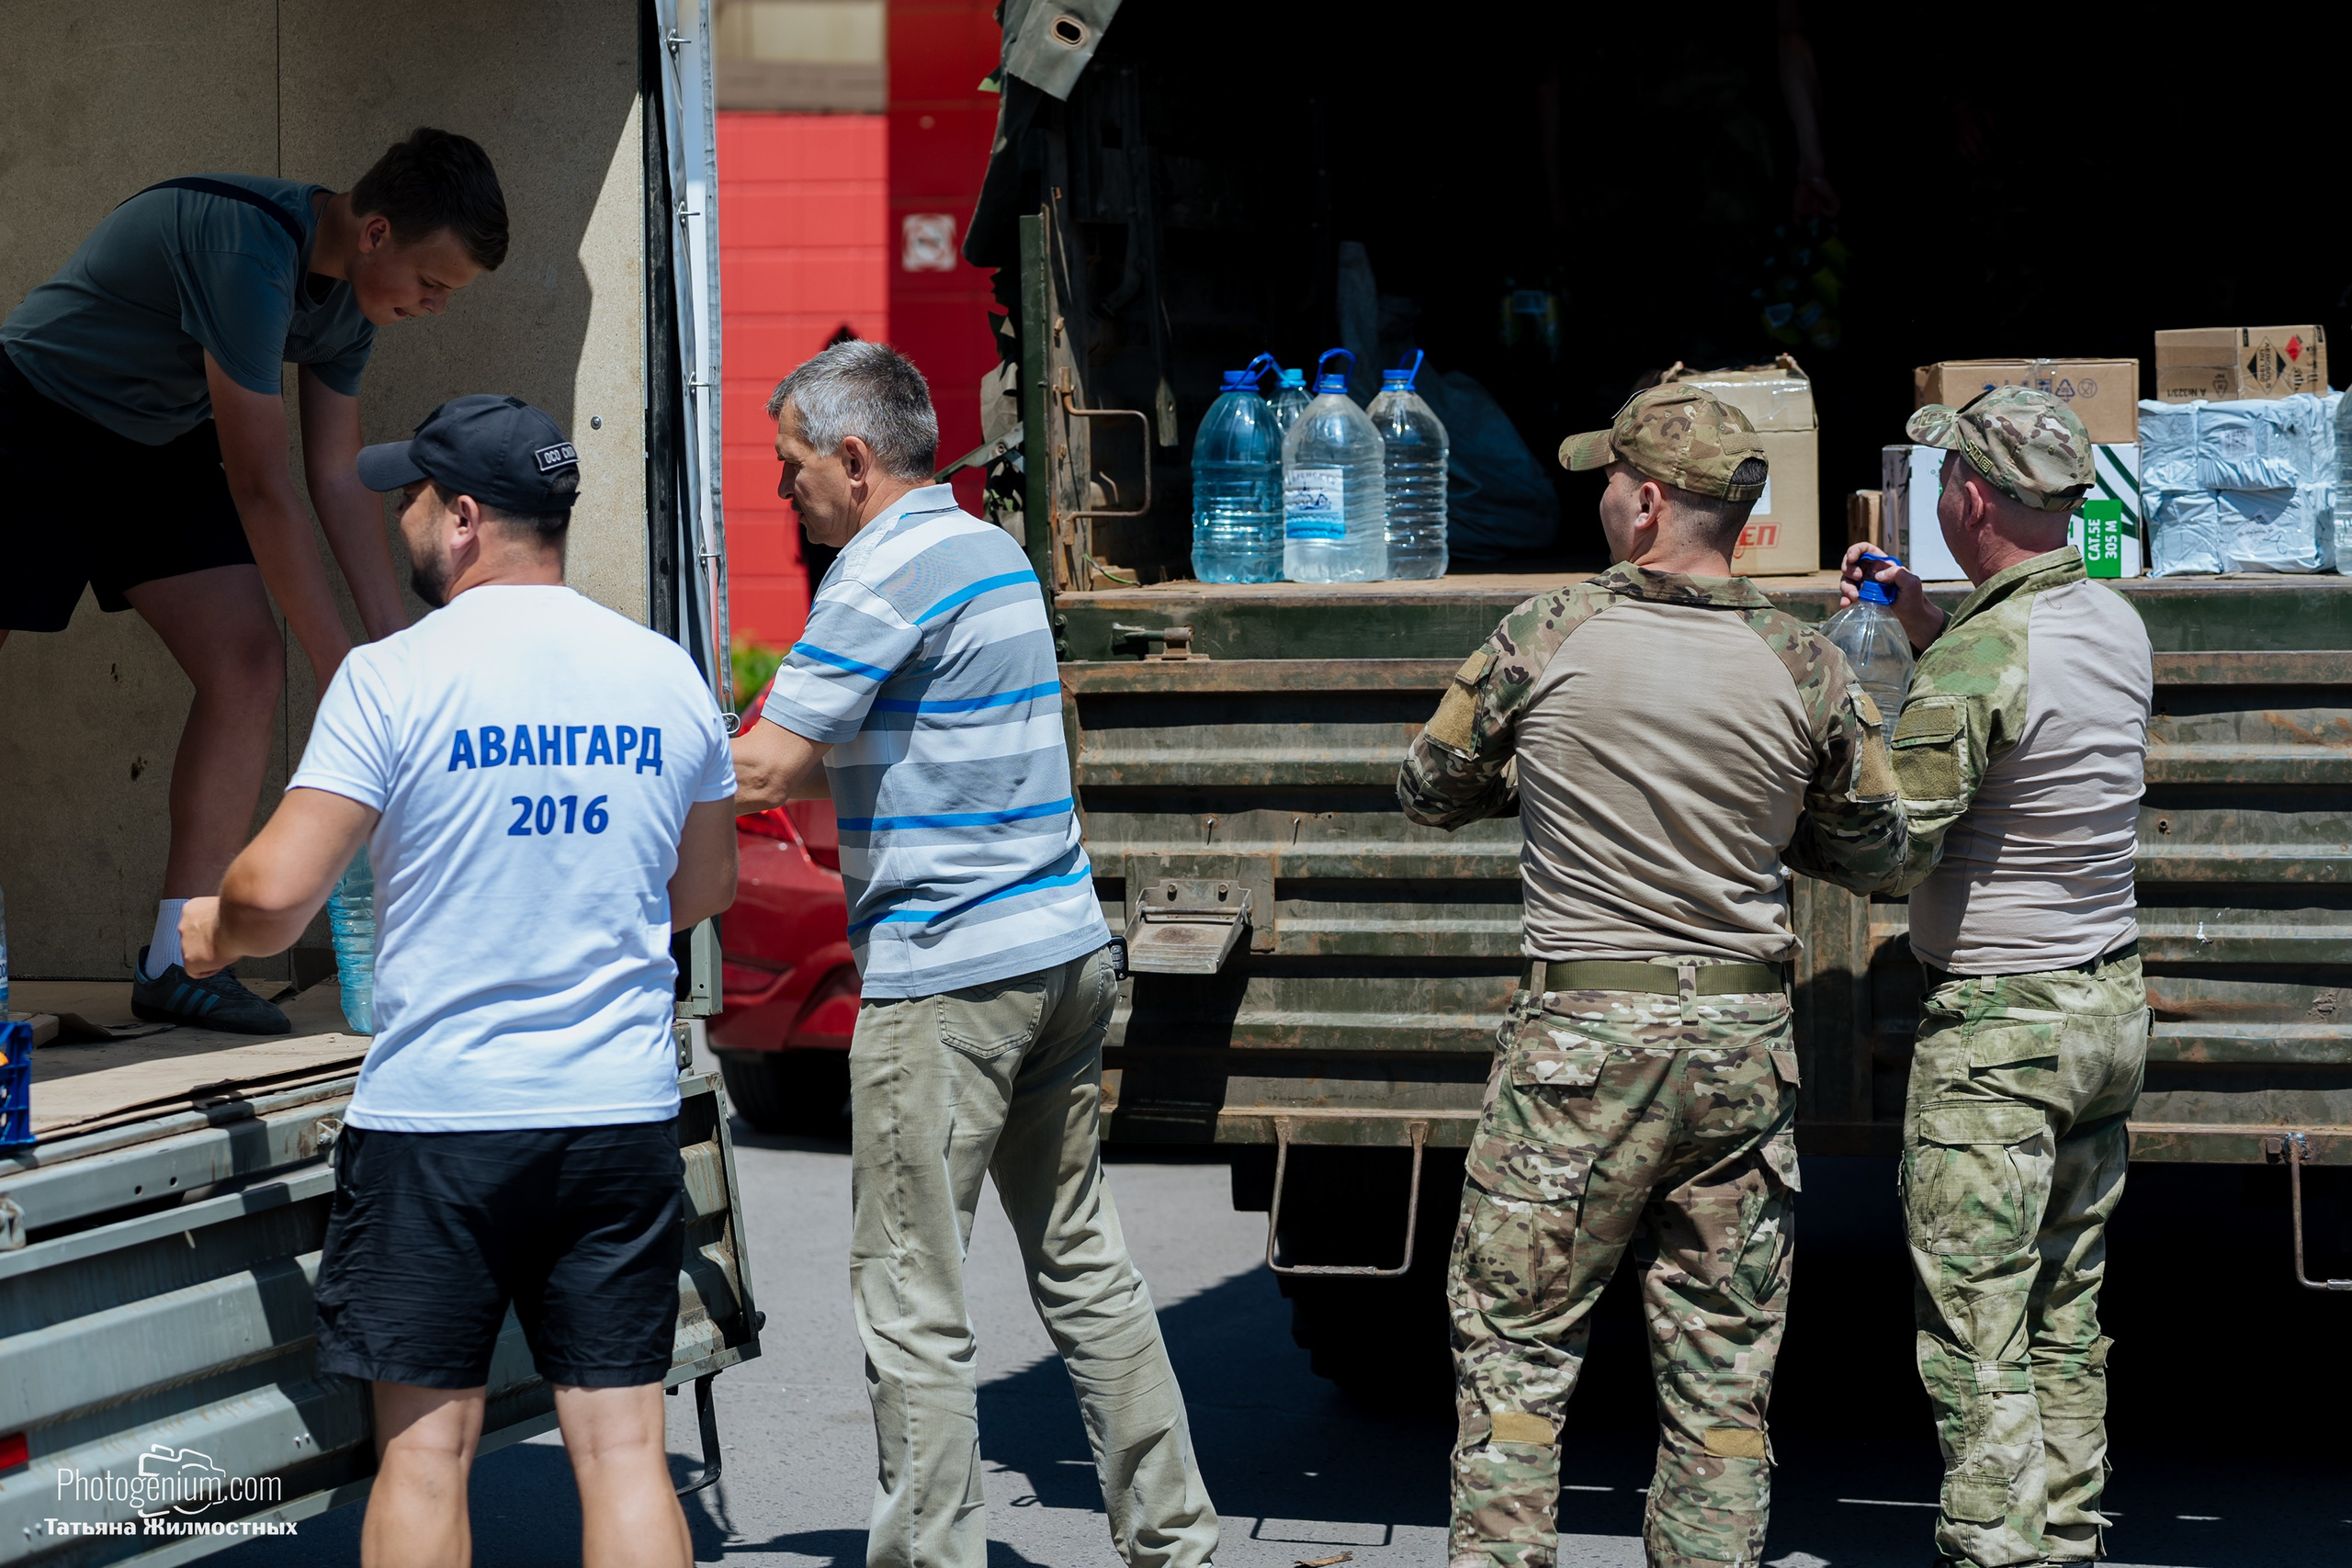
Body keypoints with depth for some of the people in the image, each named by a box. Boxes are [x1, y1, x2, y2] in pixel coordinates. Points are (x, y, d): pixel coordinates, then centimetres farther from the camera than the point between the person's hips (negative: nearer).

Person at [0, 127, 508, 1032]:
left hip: (163, 447, 8)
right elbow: (261, 485, -31)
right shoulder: (251, 250, -33)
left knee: (247, 665, -6)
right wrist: (341, 669, -26)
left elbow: (339, 476, 3)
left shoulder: (351, 289, -5)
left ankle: (177, 960, -4)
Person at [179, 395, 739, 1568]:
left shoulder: (395, 678, -10)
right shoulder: (665, 675, 5)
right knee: (621, 1444, 5)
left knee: (425, 1448, 6)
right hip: (623, 1115, 4)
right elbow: (705, 889, 18)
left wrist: (214, 930, 9)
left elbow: (276, 897, -13)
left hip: (437, 1118, -4)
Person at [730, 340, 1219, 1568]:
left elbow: (764, 770, -17)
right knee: (1083, 1262, 15)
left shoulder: (886, 569, -12)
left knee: (910, 1302, -4)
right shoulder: (990, 548, 16)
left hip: (945, 977, -9)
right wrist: (771, 766, 18)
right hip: (1063, 948, 9)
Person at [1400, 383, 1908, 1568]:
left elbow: (1428, 791, 6)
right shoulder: (1805, 670, -3)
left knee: (1515, 1343, 5)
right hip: (1746, 1043, 3)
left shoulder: (1547, 638, -8)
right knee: (1723, 1369, 10)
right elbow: (1870, 855, 9)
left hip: (1581, 1032, -3)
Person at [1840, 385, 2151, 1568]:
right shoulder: (2117, 626, 5)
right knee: (2068, 1317, 16)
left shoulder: (1977, 660, -21)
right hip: (2111, 1002, 8)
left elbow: (1893, 851, -20)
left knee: (1975, 1336, -5)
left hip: (1997, 1027, -8)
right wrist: (1922, 623, 16)